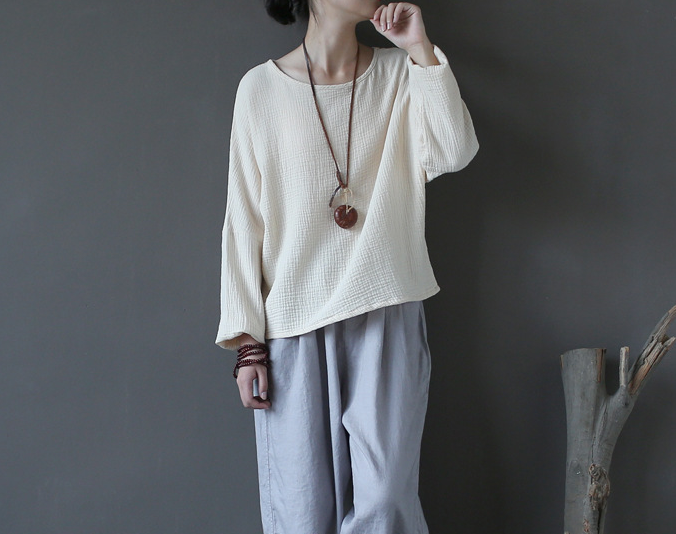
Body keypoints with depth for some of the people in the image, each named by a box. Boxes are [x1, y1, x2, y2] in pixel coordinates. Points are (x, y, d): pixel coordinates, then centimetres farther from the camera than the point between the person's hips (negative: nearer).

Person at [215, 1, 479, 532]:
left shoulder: (400, 73, 7)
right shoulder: (261, 88, 2)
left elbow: (453, 154, -9)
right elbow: (245, 221, 1)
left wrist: (420, 48, -10)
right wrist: (248, 343, -2)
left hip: (387, 315, 1)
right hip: (294, 325, -1)